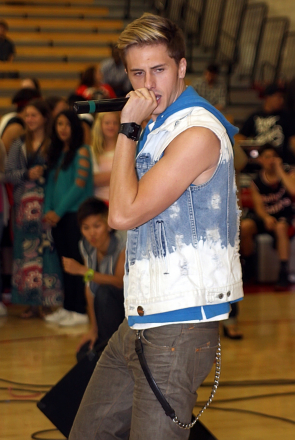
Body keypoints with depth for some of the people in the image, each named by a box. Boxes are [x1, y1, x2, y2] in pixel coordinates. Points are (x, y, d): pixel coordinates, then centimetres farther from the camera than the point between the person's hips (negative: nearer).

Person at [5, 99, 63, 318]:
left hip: (46, 203, -4)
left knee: (47, 249, -7)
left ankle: (46, 302, -1)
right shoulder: (19, 146, 13)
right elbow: (9, 173, 6)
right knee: (26, 250, 2)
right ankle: (31, 302, 8)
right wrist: (27, 174, -9)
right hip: (25, 206, 4)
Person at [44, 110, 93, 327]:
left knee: (76, 261, -7)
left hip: (75, 213, -7)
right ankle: (67, 307, 13)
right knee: (64, 261, 8)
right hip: (58, 216, 7)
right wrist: (48, 210, 0)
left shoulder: (82, 151, -7)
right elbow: (51, 181, 14)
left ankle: (80, 311, -5)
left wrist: (59, 211, -11)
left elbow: (79, 184, -12)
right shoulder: (56, 152, 16)